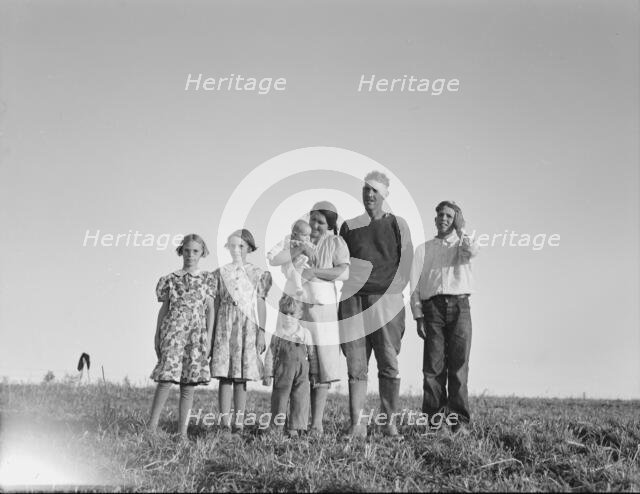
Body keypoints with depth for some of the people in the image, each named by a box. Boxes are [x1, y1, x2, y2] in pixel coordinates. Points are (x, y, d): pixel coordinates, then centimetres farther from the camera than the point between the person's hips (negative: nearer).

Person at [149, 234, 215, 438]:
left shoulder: (207, 279, 8)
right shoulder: (171, 279, 7)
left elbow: (210, 310, 6)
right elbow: (164, 309, 10)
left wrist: (208, 337, -2)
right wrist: (157, 337, 7)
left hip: (196, 335, 1)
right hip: (173, 331, -1)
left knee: (189, 384, 2)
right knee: (166, 378, -11)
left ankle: (183, 431, 8)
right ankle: (152, 425, -6)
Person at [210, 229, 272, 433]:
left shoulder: (257, 274, 9)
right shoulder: (220, 273, 10)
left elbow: (260, 304, 6)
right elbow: (215, 304, 10)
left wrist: (261, 331, -1)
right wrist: (211, 332, 5)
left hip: (247, 327, 0)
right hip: (225, 326, 0)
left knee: (241, 378, 1)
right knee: (225, 376, -5)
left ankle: (239, 421, 4)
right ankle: (224, 422, -4)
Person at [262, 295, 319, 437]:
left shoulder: (305, 333, 3)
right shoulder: (277, 333, 1)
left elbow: (312, 354, 9)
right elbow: (270, 354, 2)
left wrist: (314, 373, 9)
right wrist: (268, 374, -2)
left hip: (301, 373, 1)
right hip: (282, 374, 0)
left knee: (300, 399, -3)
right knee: (280, 398, 5)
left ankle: (295, 428, 4)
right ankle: (276, 428, 15)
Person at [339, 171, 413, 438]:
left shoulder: (397, 225, 9)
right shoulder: (349, 226, 15)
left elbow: (405, 263, 5)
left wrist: (391, 293, -5)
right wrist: (345, 294, 6)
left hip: (385, 299, -2)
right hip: (353, 300, 2)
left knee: (388, 364, -2)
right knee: (355, 365, -1)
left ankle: (389, 422, 5)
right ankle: (356, 424, 2)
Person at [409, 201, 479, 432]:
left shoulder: (462, 244, 19)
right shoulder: (424, 249, 19)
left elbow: (472, 252, -9)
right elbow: (415, 283, 10)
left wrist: (459, 229, 1)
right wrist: (418, 316, -1)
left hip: (459, 306, 0)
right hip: (433, 307, 0)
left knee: (459, 365, -5)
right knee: (433, 366, -5)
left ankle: (459, 420, -4)